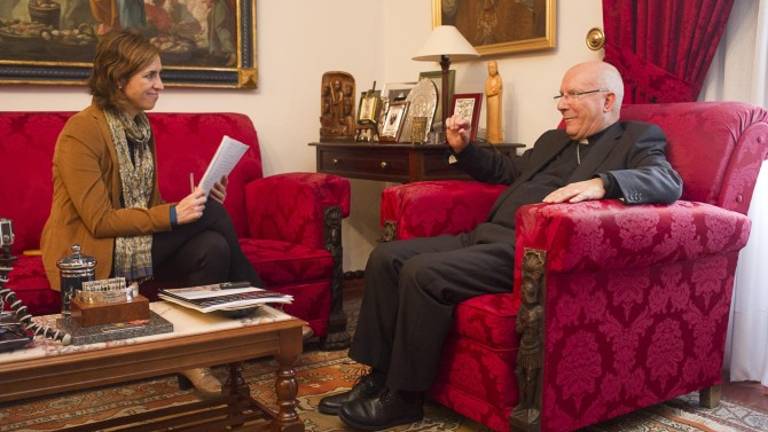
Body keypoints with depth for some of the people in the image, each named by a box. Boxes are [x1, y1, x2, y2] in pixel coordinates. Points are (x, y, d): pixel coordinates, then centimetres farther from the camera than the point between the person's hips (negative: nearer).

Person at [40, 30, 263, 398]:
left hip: (134, 241, 7)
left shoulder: (141, 127, 10)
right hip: (89, 252, -7)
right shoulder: (82, 131, -15)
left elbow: (149, 204, 10)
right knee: (210, 213, -21)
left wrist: (198, 201, -8)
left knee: (213, 247, -22)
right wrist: (173, 214, -27)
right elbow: (99, 220, -19)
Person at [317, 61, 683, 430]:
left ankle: (404, 397, -10)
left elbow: (668, 182, -16)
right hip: (485, 235, 9)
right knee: (386, 257, -4)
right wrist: (463, 148, 21)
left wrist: (601, 182, -34)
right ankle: (377, 377, 2)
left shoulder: (638, 140, 4)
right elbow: (505, 170, 39)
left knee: (423, 273, -26)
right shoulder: (553, 140, 27)